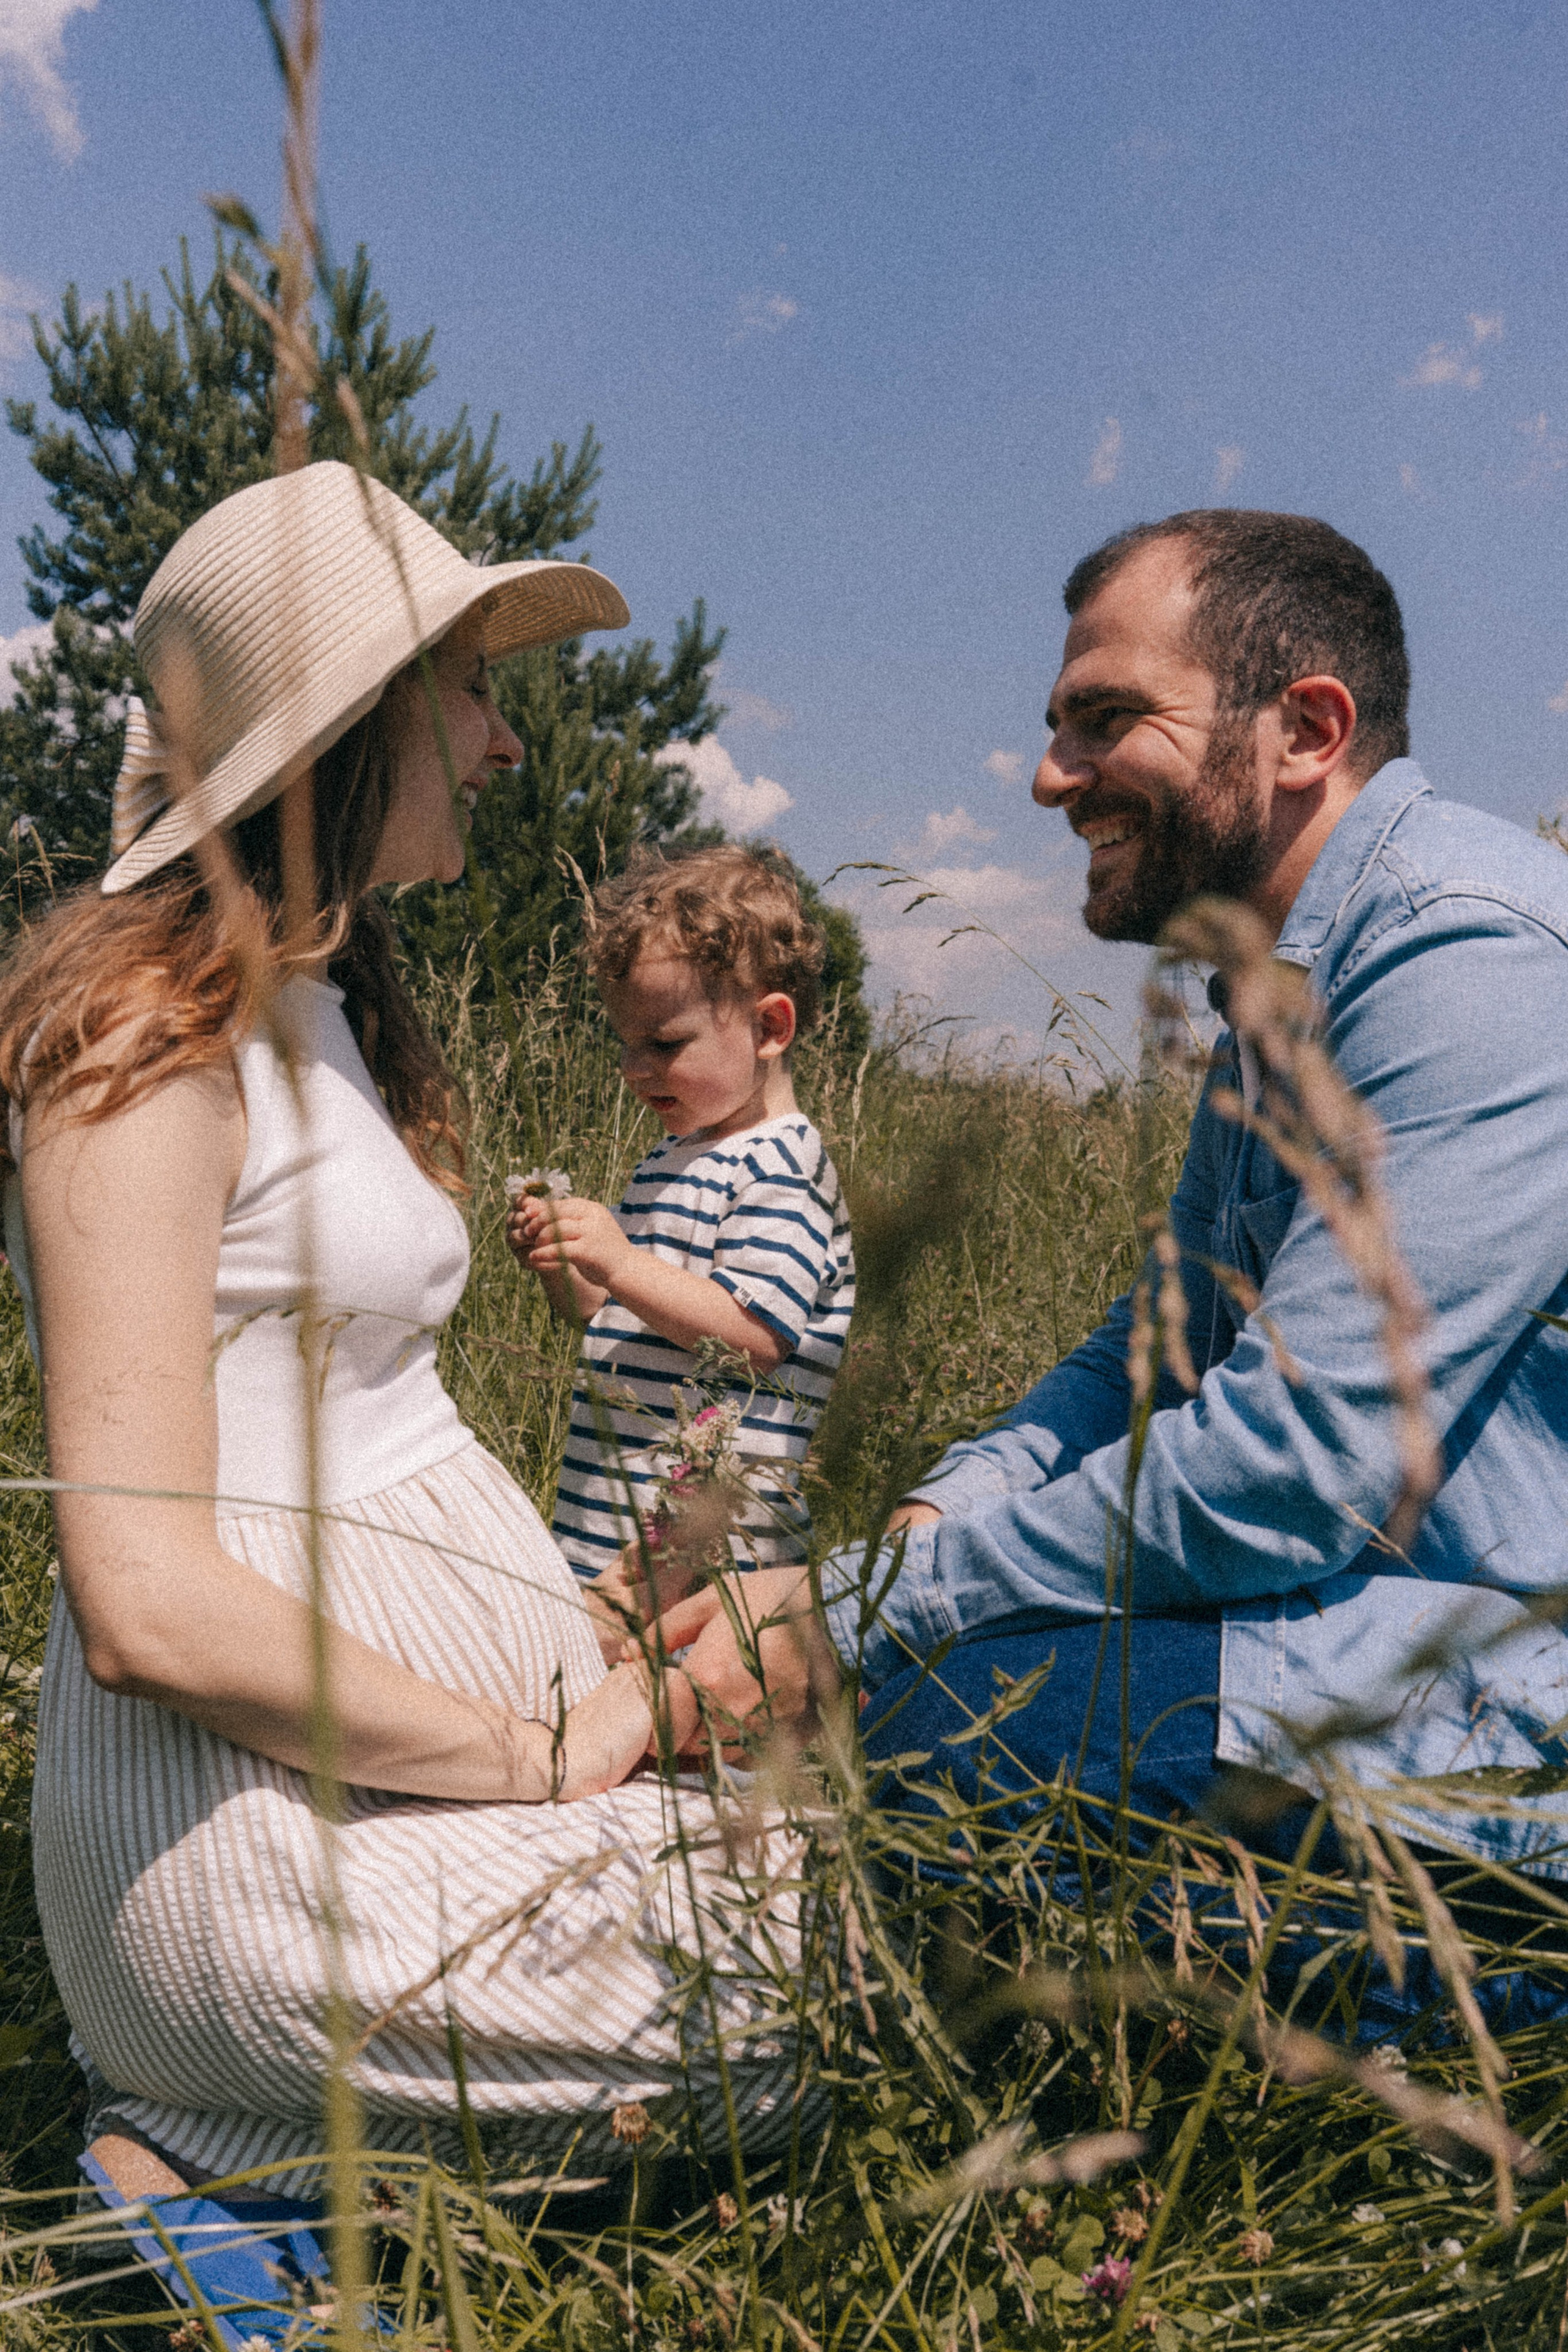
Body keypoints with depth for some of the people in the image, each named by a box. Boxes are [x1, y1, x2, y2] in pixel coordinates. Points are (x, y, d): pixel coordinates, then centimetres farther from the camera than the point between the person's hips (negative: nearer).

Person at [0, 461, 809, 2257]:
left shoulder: (322, 1016, 14)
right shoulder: (145, 1040, -16)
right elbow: (149, 1602, -21)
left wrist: (597, 1649, 1)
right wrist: (531, 1754, -13)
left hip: (389, 1752, 9)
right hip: (265, 1817, -9)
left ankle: (247, 2116, 10)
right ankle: (251, 2148, -1)